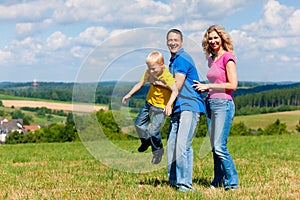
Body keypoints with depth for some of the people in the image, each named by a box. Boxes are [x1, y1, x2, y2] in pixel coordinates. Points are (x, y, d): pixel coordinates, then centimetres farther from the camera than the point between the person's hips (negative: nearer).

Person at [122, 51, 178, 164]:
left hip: (161, 107, -7)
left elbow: (175, 91, -28)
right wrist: (129, 95, 8)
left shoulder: (167, 76, -26)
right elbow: (141, 83, 7)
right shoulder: (149, 73, -6)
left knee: (153, 131, -9)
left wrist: (169, 105, -40)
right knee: (139, 123, 14)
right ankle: (146, 141, 43)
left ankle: (158, 150, 19)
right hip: (149, 102, 7)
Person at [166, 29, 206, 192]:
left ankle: (185, 183, -12)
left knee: (182, 145, -15)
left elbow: (177, 87, -13)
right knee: (171, 145, 6)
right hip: (177, 108, 10)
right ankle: (173, 181, 13)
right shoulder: (173, 60, 21)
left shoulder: (182, 59, -9)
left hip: (189, 106, -10)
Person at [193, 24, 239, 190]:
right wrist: (204, 88, 7)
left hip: (223, 104, -8)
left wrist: (209, 86, -10)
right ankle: (218, 181, 15)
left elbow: (233, 85, -13)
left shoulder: (227, 57, -7)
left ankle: (232, 183, -5)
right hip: (210, 103, 8)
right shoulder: (211, 59, 16)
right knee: (214, 147, 8)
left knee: (220, 147, -12)